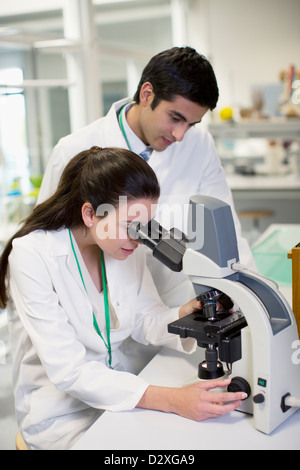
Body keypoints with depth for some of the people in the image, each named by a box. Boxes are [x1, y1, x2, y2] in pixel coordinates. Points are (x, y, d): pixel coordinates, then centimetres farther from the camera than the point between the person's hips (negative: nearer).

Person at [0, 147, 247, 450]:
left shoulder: (126, 248, -5)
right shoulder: (32, 256, -23)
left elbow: (145, 321, 5)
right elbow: (68, 371, -28)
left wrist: (185, 315, -18)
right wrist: (171, 399, -35)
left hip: (118, 389, 6)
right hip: (61, 413, -5)